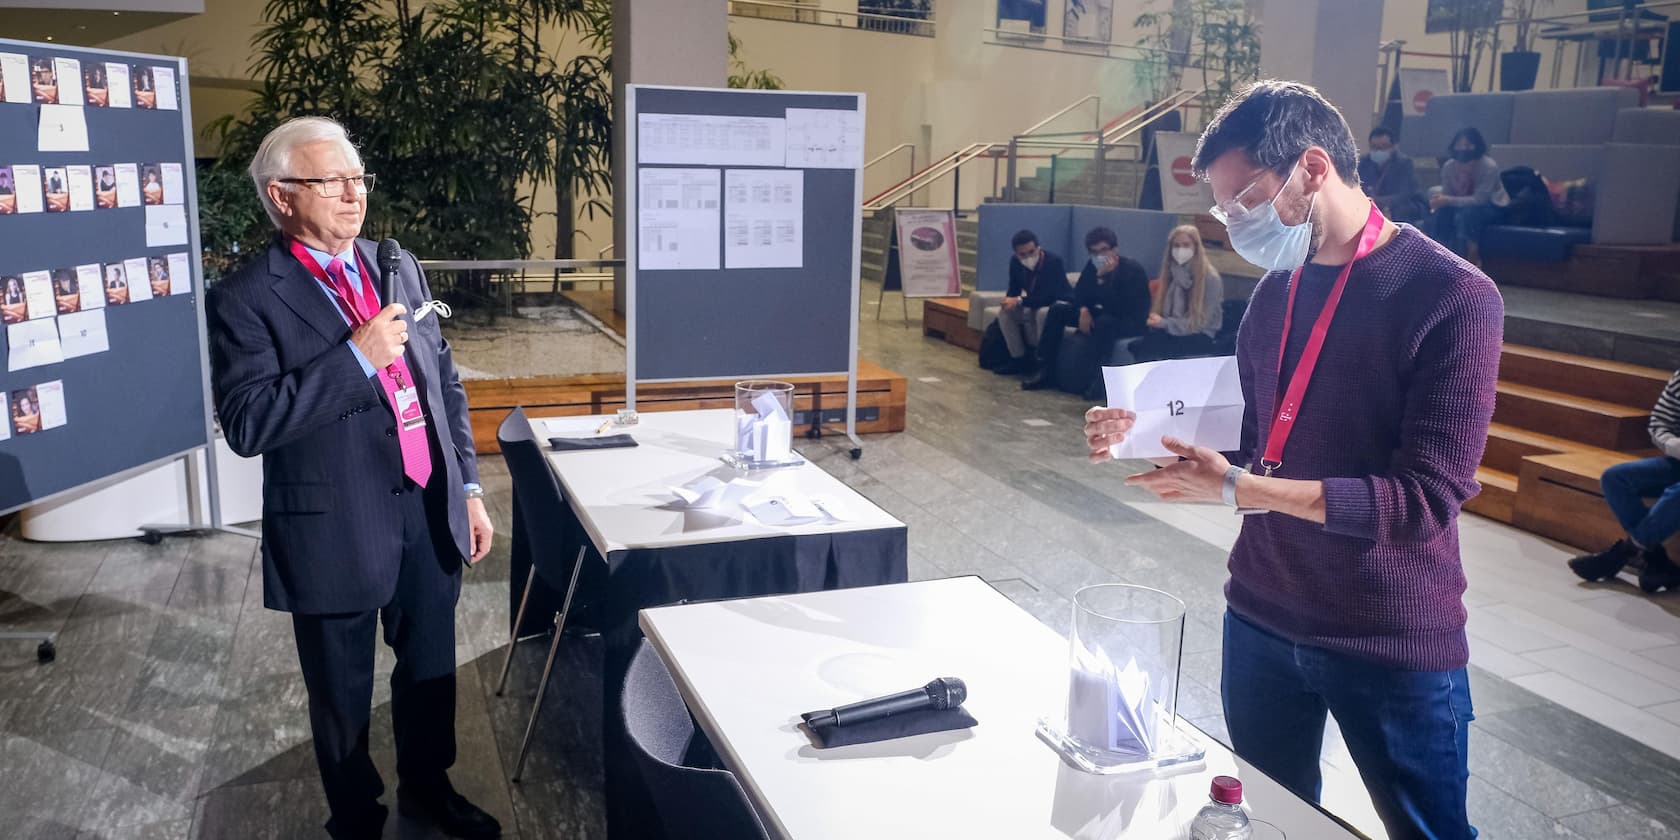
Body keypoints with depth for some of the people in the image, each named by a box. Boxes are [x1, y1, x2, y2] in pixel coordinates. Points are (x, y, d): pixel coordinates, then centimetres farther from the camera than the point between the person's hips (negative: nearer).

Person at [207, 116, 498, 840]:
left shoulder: (398, 267, 6)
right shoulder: (245, 299, -11)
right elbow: (246, 423, -21)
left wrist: (468, 488, 9)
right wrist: (357, 357, -25)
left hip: (429, 512, 5)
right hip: (336, 530, -5)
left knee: (431, 669, 21)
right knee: (343, 693, 15)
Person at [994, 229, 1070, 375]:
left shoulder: (1054, 262, -28)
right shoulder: (1015, 262, -9)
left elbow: (1050, 297, -36)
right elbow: (1014, 289, 1)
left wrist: (1020, 301, -37)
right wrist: (1009, 300, -24)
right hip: (1036, 306, 7)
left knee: (1044, 313, -38)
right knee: (1005, 312, -10)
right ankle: (1019, 359, -1)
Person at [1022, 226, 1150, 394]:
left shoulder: (1132, 269, -22)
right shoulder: (1093, 266, -3)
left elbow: (1119, 308, -31)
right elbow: (1078, 295, 5)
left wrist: (1103, 277, -36)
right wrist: (1084, 310, -17)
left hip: (1132, 321, -7)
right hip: (1104, 314, 7)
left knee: (1104, 322, -40)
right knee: (1057, 310, -4)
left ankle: (1088, 380, -34)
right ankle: (1046, 371, -8)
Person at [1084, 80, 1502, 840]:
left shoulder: (1453, 298, -16)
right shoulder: (1276, 288, 5)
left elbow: (1425, 498, -22)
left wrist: (1236, 489, -27)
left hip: (1395, 645, -5)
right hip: (1261, 618, 6)